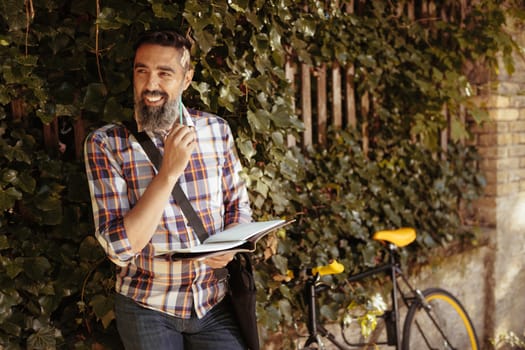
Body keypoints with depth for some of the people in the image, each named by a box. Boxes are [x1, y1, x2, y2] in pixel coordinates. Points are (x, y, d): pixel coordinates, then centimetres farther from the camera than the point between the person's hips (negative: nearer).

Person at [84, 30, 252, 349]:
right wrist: (169, 171, -26)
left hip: (214, 302, 2)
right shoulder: (105, 143, -13)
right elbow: (120, 247, -19)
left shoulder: (217, 129, -3)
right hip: (147, 308, -2)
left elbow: (239, 204, 8)